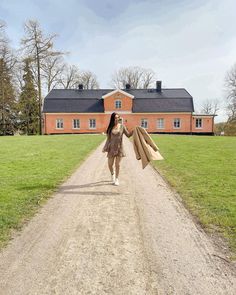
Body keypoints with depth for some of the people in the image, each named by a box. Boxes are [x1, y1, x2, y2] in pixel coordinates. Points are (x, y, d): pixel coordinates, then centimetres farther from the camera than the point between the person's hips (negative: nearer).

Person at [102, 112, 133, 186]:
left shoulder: (122, 126, 1)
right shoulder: (110, 127, 2)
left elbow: (128, 135, 2)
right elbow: (108, 138, 7)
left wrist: (133, 131, -15)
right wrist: (105, 148, 5)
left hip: (119, 147, -1)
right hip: (112, 148, 1)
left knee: (117, 164, 3)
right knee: (110, 164, 6)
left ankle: (116, 179, 21)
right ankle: (112, 174, 37)